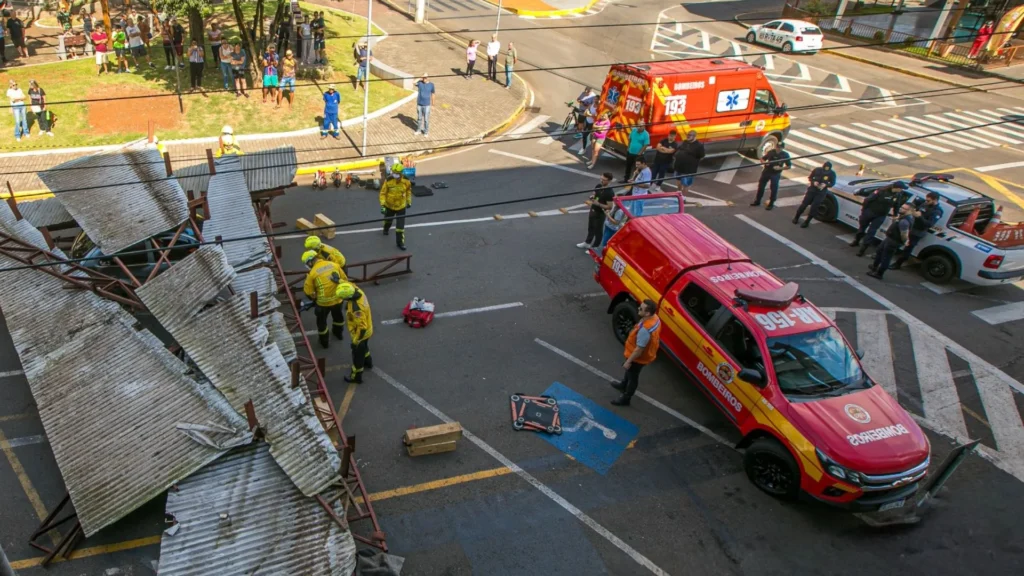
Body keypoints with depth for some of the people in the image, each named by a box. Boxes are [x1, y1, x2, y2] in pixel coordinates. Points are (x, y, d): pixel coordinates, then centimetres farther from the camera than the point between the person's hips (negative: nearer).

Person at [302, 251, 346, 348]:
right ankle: (339, 333, 55)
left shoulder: (312, 273, -16)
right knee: (338, 316, 32)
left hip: (323, 302, -4)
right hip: (337, 299, 4)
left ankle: (325, 342, 37)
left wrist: (314, 298, 13)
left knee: (321, 321, 22)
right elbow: (344, 280, 2)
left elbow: (308, 292, -8)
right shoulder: (334, 265, -6)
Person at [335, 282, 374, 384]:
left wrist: (355, 341, -22)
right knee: (364, 348, 34)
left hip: (361, 332, -8)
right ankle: (368, 362, 59)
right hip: (366, 328, 8)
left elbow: (362, 327, -35)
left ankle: (356, 377, 35)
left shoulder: (356, 308, -42)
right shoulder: (358, 291, -18)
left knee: (357, 355, 14)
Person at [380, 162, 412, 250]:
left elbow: (408, 190, 3)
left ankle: (400, 242, 12)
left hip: (401, 206, 0)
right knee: (388, 219, 26)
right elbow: (383, 193, -16)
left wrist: (409, 201, 10)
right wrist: (382, 205, -23)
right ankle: (386, 229, 61)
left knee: (400, 225, -2)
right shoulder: (388, 180, -25)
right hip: (389, 205, 0)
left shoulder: (406, 180, -18)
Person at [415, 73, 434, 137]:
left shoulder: (431, 84, -6)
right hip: (419, 104, 2)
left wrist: (433, 102, 10)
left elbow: (432, 94, 4)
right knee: (419, 118, 16)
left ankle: (426, 131, 22)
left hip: (427, 105, -2)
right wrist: (420, 79, -18)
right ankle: (419, 130, 33)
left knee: (426, 119, 5)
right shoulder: (419, 83, -6)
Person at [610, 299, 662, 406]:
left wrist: (628, 361, -18)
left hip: (638, 358, -8)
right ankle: (623, 385, 59)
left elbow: (639, 349, -31)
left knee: (633, 377, 15)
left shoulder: (645, 330, -42)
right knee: (629, 371, 33)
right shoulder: (654, 318, -14)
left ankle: (625, 399, 38)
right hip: (646, 353, 8)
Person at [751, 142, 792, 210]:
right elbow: (762, 159, 5)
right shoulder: (771, 152, -6)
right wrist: (765, 162, -19)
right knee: (761, 186, 12)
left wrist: (780, 168, -22)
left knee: (774, 189, 1)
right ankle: (757, 201, 28)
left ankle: (771, 204, 17)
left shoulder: (785, 155, -10)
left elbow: (789, 166, -6)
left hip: (775, 174, -3)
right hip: (766, 171, 3)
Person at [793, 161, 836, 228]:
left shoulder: (832, 174, -12)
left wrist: (825, 185, -22)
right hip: (812, 190, 1)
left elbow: (832, 183, -1)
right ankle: (796, 218, 24)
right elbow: (810, 177, 1)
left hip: (821, 193, -1)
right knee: (804, 204, 3)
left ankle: (807, 222, 11)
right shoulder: (817, 170, -12)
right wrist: (814, 182, -19)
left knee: (814, 207, -5)